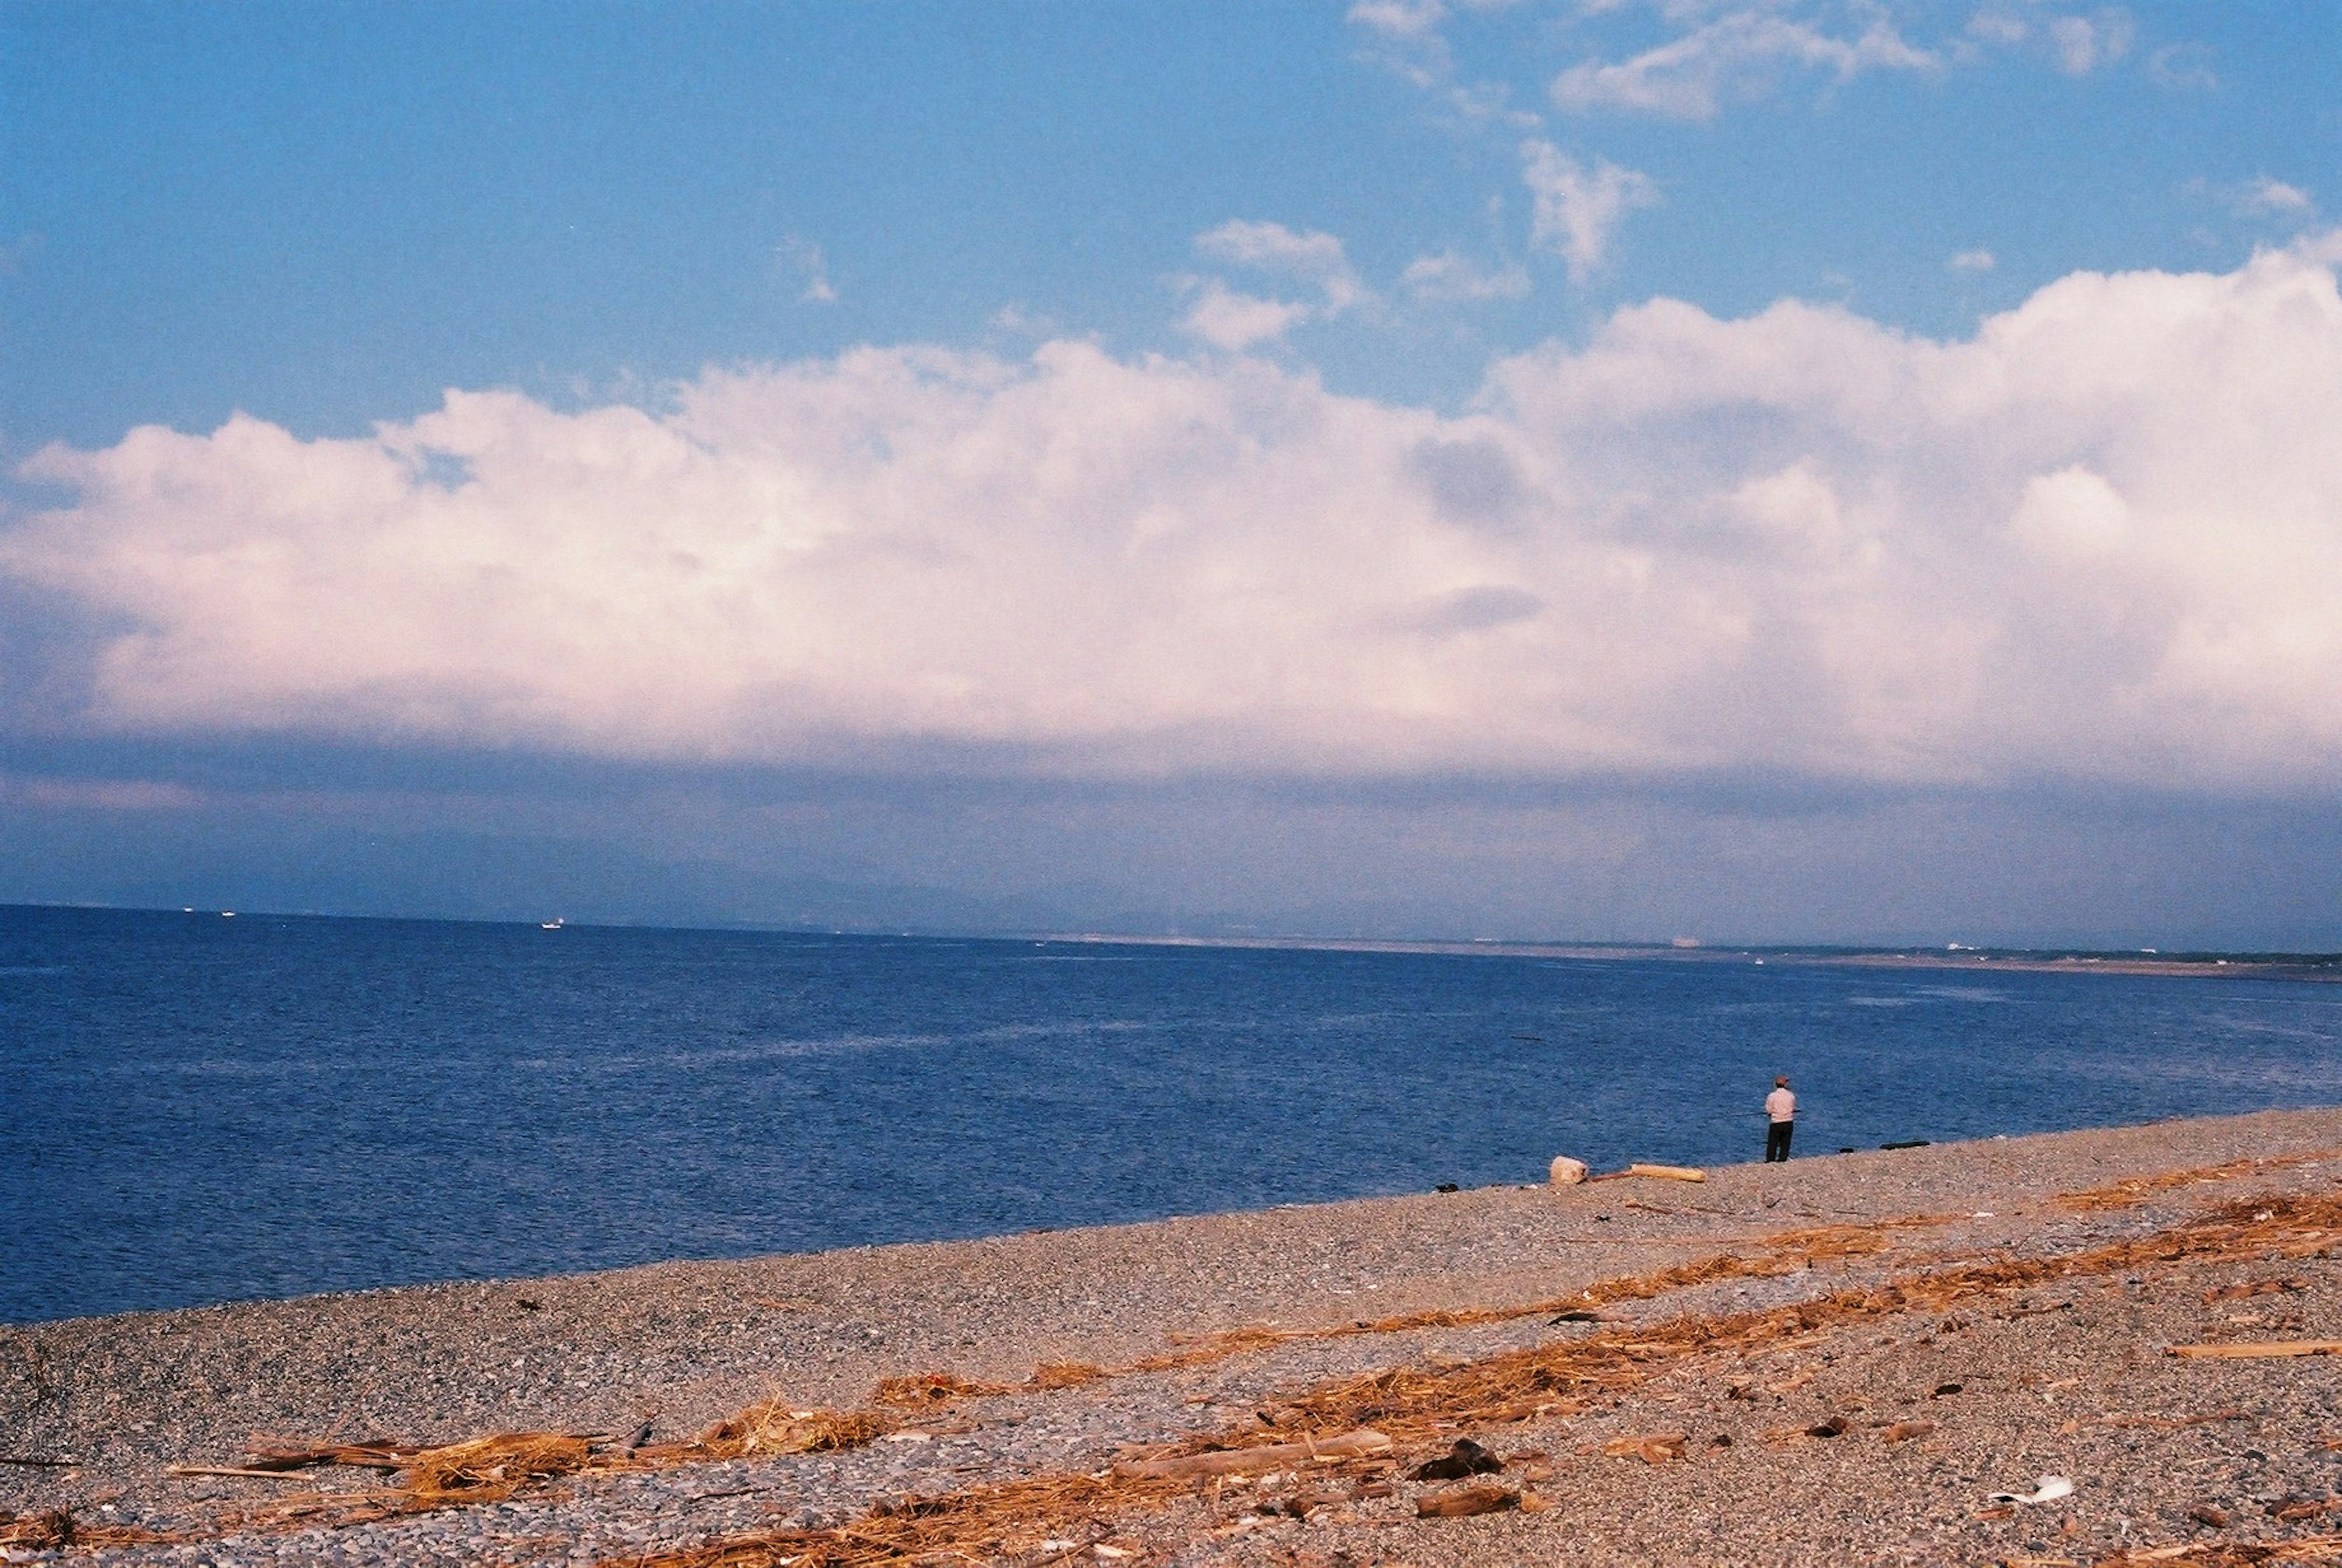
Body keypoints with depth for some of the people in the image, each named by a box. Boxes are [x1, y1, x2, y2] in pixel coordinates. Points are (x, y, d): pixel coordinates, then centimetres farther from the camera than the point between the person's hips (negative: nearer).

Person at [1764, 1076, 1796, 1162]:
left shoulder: (1772, 1096, -9)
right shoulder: (1791, 1096, -1)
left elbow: (1769, 1111, -6)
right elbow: (1793, 1109, 8)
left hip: (1776, 1123, -3)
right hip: (1789, 1123, 3)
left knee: (1772, 1145, 5)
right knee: (1785, 1145, 9)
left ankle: (1770, 1161, 7)